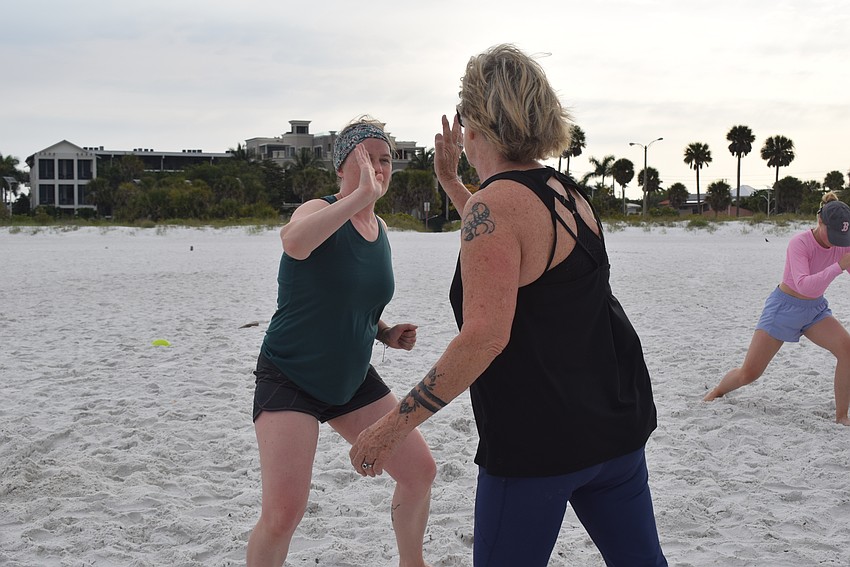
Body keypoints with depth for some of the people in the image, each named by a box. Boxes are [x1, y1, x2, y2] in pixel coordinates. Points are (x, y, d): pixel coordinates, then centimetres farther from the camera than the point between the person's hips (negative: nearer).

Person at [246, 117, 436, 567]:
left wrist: (385, 334, 3)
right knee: (283, 512, -20)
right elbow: (293, 242, -43)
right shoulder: (319, 210, -16)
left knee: (420, 471, 10)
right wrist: (362, 194, -46)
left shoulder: (379, 229, 6)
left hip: (352, 378, 7)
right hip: (289, 379, -7)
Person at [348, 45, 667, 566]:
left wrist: (395, 425, -21)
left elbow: (485, 336, -25)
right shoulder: (569, 194, 9)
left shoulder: (494, 204, -16)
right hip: (617, 423, 8)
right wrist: (451, 184, 30)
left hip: (538, 440, -8)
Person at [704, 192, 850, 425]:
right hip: (785, 306, -4)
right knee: (749, 373, -1)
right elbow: (804, 285, -38)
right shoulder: (800, 243, -25)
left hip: (815, 309, 4)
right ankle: (717, 392, 32)